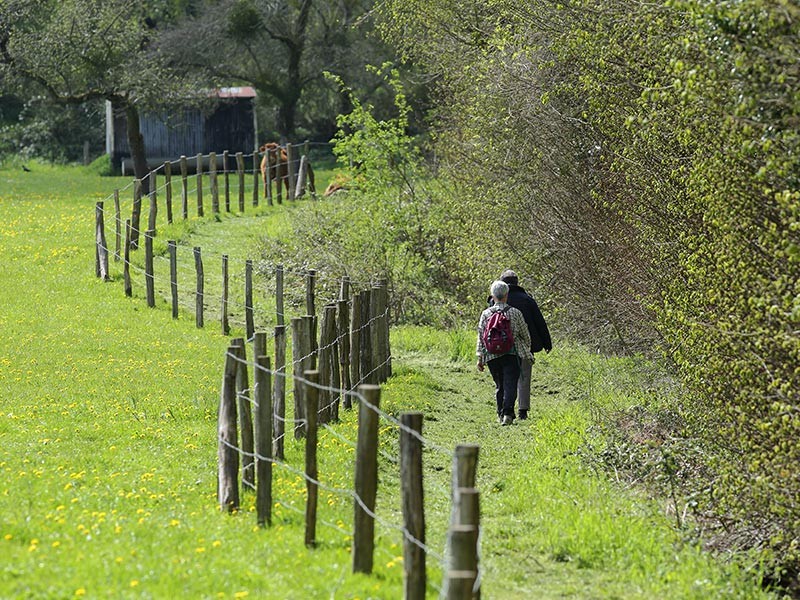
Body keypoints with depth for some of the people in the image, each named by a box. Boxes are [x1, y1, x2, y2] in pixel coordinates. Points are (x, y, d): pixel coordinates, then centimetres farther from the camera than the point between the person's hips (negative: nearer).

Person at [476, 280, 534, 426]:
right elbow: (525, 335, 9)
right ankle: (507, 413, -19)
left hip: (492, 356, 2)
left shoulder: (485, 314, 3)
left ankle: (501, 414, 16)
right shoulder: (515, 313, 0)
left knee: (499, 385, 14)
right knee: (510, 385, -6)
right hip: (511, 354, -2)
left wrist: (480, 358, 7)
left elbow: (481, 337, 3)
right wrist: (527, 349, 26)